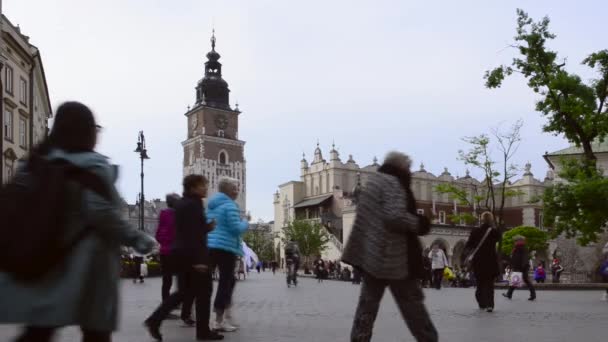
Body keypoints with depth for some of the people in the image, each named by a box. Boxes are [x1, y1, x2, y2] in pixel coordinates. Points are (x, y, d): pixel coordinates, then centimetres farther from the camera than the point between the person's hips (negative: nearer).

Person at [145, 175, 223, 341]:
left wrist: (207, 227, 12)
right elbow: (192, 234, -22)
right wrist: (198, 259, -24)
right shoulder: (192, 204, -14)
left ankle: (154, 320, 5)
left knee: (184, 292, 13)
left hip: (181, 253, 10)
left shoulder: (182, 203, 17)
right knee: (203, 291, 2)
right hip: (192, 255, -10)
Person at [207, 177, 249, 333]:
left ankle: (226, 313, 23)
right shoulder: (230, 206, -11)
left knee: (229, 280, 20)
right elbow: (236, 228, -16)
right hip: (225, 248, -9)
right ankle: (219, 321, -1)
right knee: (225, 282, -3)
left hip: (210, 246, 9)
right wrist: (246, 222, 1)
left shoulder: (212, 205, 16)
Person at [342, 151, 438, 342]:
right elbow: (395, 216, -25)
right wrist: (419, 224, -11)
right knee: (411, 301, 4)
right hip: (392, 257, -8)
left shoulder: (372, 181, 17)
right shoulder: (393, 183, -12)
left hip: (371, 254, 8)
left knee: (368, 302, 10)